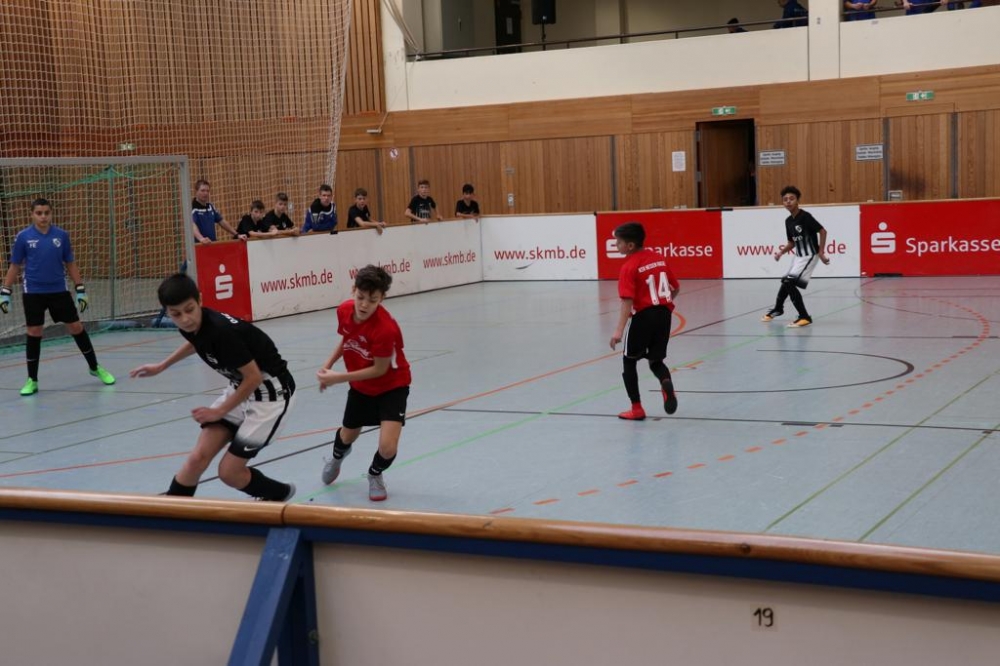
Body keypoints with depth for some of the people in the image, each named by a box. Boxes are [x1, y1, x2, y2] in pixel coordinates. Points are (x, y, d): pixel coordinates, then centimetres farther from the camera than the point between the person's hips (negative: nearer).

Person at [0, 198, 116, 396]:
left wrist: (81, 289, 5)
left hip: (59, 291, 1)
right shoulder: (23, 237, -4)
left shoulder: (61, 235, -1)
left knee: (76, 327, 4)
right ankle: (32, 380, 11)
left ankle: (94, 367, 21)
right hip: (33, 293, -1)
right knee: (34, 333, 0)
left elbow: (70, 264, 7)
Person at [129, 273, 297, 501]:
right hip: (241, 388, 7)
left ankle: (279, 494, 22)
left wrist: (220, 411, -11)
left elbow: (254, 377, -23)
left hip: (270, 392, -7)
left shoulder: (221, 330, -31)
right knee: (198, 458, -5)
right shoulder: (190, 326, -6)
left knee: (229, 471, -5)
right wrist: (161, 366, 31)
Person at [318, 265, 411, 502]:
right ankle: (337, 458, 63)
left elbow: (380, 369, -26)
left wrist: (338, 378, -25)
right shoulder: (344, 310, -18)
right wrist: (328, 364, -6)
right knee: (347, 436, 24)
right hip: (361, 386, 5)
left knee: (387, 448, -19)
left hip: (392, 386, -5)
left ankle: (375, 474, 19)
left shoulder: (385, 328, -37)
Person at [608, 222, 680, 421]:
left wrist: (619, 329, -25)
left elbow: (628, 300, -21)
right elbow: (676, 287, 14)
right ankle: (666, 382, -19)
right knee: (656, 360, 16)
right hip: (664, 314, 6)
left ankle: (637, 408, 12)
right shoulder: (658, 258, 8)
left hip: (643, 316, -6)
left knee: (629, 360, 13)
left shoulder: (629, 267, -12)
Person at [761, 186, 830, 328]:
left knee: (790, 283, -19)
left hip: (809, 256, -9)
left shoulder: (805, 216, -20)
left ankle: (804, 317, -14)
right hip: (798, 256, 9)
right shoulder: (788, 221, 4)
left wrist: (821, 252, -21)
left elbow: (823, 231, -19)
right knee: (786, 282, 24)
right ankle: (778, 309, 50)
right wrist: (781, 252, -2)